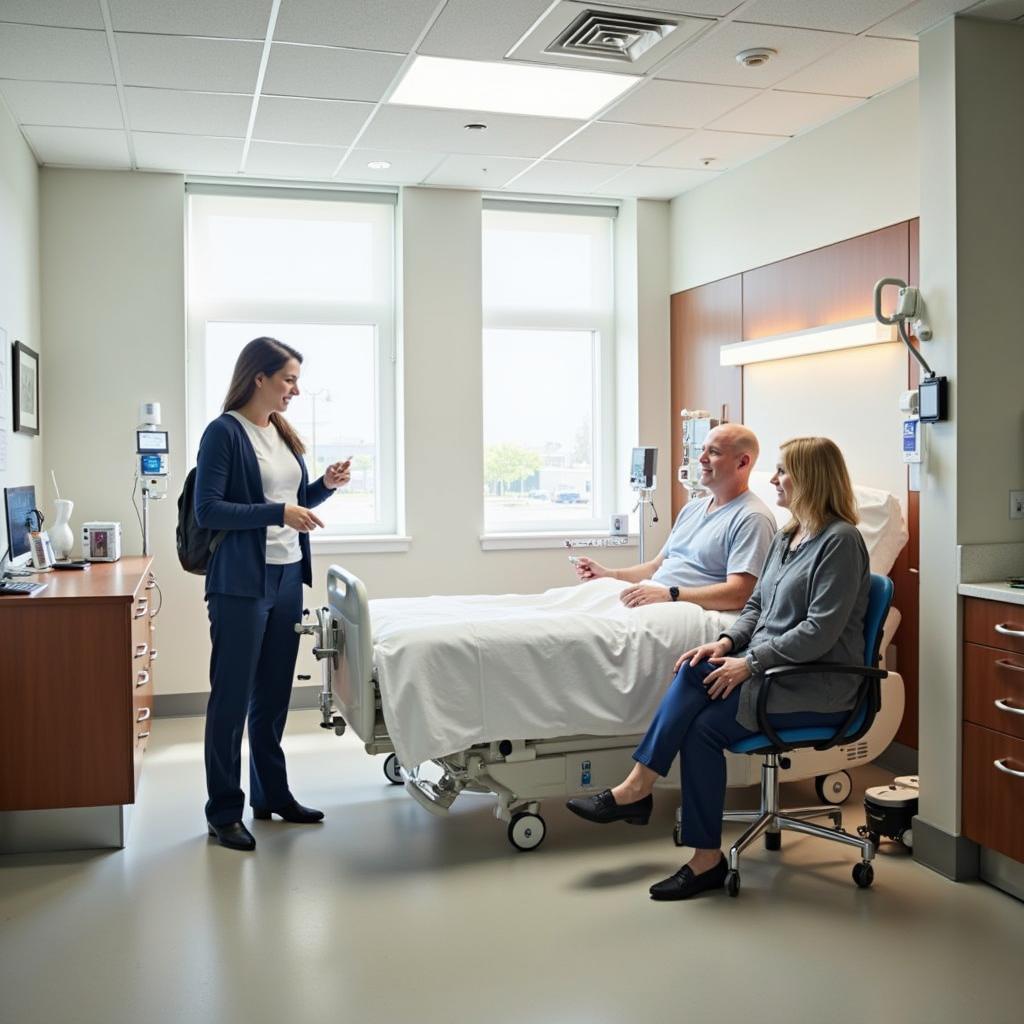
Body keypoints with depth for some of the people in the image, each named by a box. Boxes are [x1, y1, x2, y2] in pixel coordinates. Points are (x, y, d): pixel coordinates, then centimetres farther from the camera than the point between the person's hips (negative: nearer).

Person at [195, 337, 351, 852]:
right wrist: (278, 513, -21)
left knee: (274, 693, 15)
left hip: (288, 576, 7)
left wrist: (325, 486, 3)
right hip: (242, 582, -7)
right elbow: (207, 510, -15)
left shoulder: (283, 433, 13)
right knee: (232, 698, 1)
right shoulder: (224, 432, -10)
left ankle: (272, 793, 27)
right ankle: (223, 811, 11)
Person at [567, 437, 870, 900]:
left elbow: (820, 632, -19)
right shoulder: (786, 537, 16)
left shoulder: (840, 541, -12)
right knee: (694, 671, -20)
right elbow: (756, 606, 17)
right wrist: (727, 643, -2)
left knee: (704, 726, -24)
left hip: (818, 686, -7)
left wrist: (749, 662, -19)